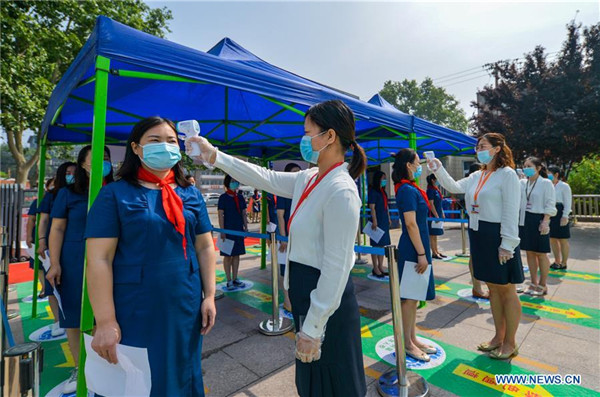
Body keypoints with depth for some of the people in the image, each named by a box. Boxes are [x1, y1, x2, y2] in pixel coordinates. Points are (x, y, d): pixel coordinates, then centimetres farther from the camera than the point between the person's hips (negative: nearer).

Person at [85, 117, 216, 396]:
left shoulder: (191, 194, 4)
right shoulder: (115, 194, -7)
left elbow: (205, 248, 5)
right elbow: (99, 260, -11)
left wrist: (209, 296, 1)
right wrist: (105, 321, -13)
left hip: (185, 307, 4)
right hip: (134, 312, -3)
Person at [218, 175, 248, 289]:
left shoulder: (240, 197, 8)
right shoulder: (223, 197, -6)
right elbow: (220, 215, -9)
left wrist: (246, 228, 8)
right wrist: (222, 232, -13)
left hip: (239, 230, 5)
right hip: (228, 230, -5)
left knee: (236, 255, 10)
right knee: (228, 255, 3)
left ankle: (235, 279, 21)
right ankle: (229, 280, 12)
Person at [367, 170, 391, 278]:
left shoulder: (383, 191, 15)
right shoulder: (373, 191, -10)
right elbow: (372, 207, -16)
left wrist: (388, 218, 16)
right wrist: (374, 221, -20)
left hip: (384, 221, 9)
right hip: (377, 221, -9)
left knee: (383, 244, 12)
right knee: (376, 245, -3)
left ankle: (380, 267, 21)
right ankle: (375, 269, 5)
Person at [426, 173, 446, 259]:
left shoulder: (436, 190, 14)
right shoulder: (430, 190, -14)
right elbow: (431, 204, -19)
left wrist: (442, 214, 17)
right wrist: (436, 216, -20)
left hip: (438, 215, 9)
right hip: (433, 216, -9)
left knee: (435, 235, 14)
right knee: (432, 235, -2)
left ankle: (437, 251, 21)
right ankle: (434, 253, 3)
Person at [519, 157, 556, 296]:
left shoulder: (546, 183, -4)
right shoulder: (522, 183, 9)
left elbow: (550, 205, -8)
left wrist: (545, 222, -15)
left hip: (538, 220, -4)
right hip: (525, 220, 5)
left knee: (541, 254, 4)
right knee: (530, 252, 11)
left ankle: (542, 285, 18)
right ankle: (534, 283, 23)